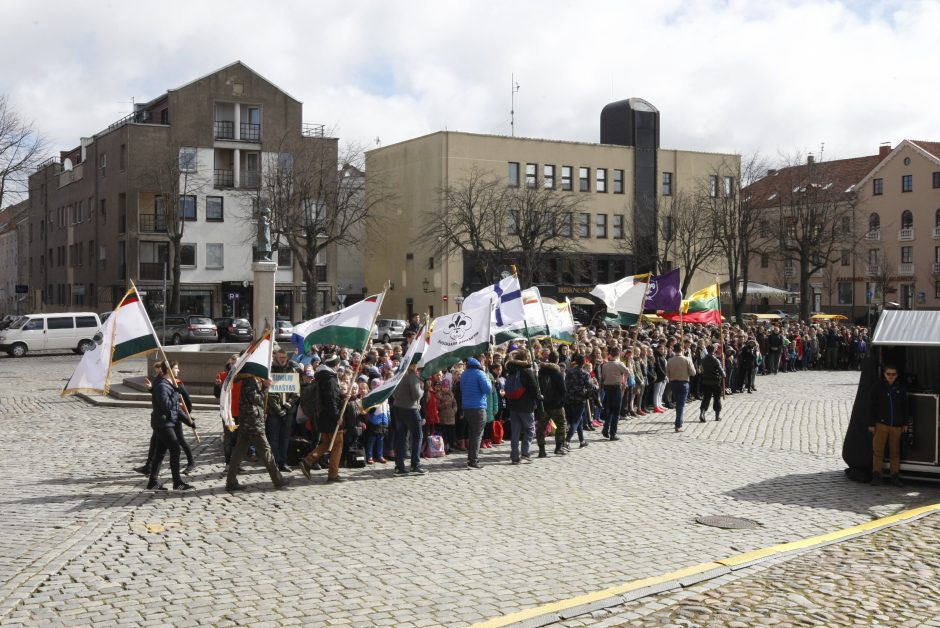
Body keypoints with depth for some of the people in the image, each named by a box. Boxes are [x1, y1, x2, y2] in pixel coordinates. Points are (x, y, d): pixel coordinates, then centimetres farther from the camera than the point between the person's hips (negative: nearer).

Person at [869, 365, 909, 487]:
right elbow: (873, 407, 1)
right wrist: (871, 424, -3)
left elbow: (904, 407, 13)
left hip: (896, 426, 2)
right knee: (878, 451, -4)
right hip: (881, 425, -2)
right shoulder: (878, 388, 0)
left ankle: (895, 476, 12)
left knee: (895, 452, 6)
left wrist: (905, 423, 10)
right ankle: (876, 475, 1)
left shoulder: (900, 389, 7)